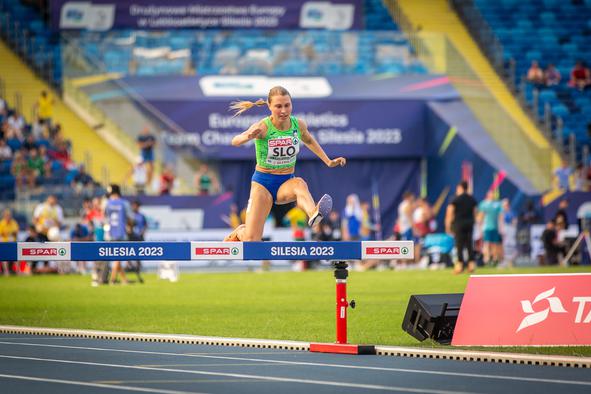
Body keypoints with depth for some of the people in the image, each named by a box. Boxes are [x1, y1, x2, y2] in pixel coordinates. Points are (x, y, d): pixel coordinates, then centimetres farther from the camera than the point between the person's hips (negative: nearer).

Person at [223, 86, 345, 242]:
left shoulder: (299, 125, -6)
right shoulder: (263, 127, -19)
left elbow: (309, 141, 18)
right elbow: (235, 142, -35)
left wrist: (328, 161, 15)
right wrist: (247, 136, -57)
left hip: (286, 183, 2)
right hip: (262, 183, -2)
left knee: (299, 183, -36)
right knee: (251, 241, -9)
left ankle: (313, 214, -66)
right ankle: (239, 232, 27)